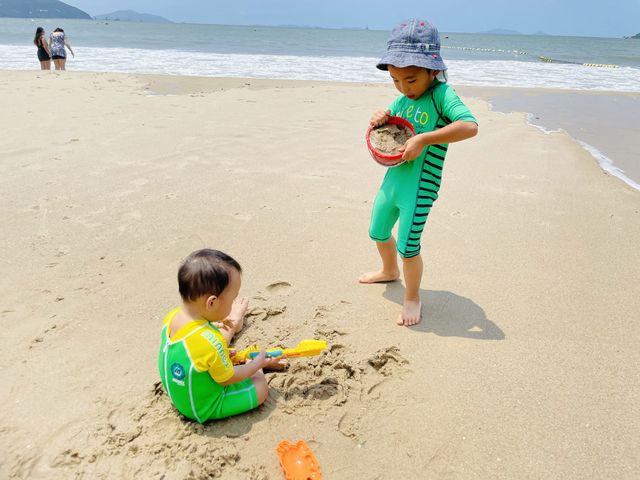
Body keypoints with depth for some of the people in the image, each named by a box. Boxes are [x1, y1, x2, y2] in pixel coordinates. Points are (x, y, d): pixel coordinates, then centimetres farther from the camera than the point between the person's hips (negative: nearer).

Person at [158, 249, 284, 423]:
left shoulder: (172, 317, -17)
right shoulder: (211, 343, -39)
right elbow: (227, 379, -20)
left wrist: (216, 326, 2)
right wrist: (258, 363, -5)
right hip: (204, 409, -7)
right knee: (260, 384, 7)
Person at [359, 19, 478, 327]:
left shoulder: (441, 94, -16)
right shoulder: (402, 99, 6)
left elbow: (470, 126, -30)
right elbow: (388, 128, 23)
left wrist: (423, 139, -34)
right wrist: (380, 118, -2)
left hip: (419, 188, -8)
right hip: (391, 181, 8)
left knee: (407, 247, -1)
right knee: (378, 233, 23)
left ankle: (412, 298, 23)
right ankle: (389, 271, 52)